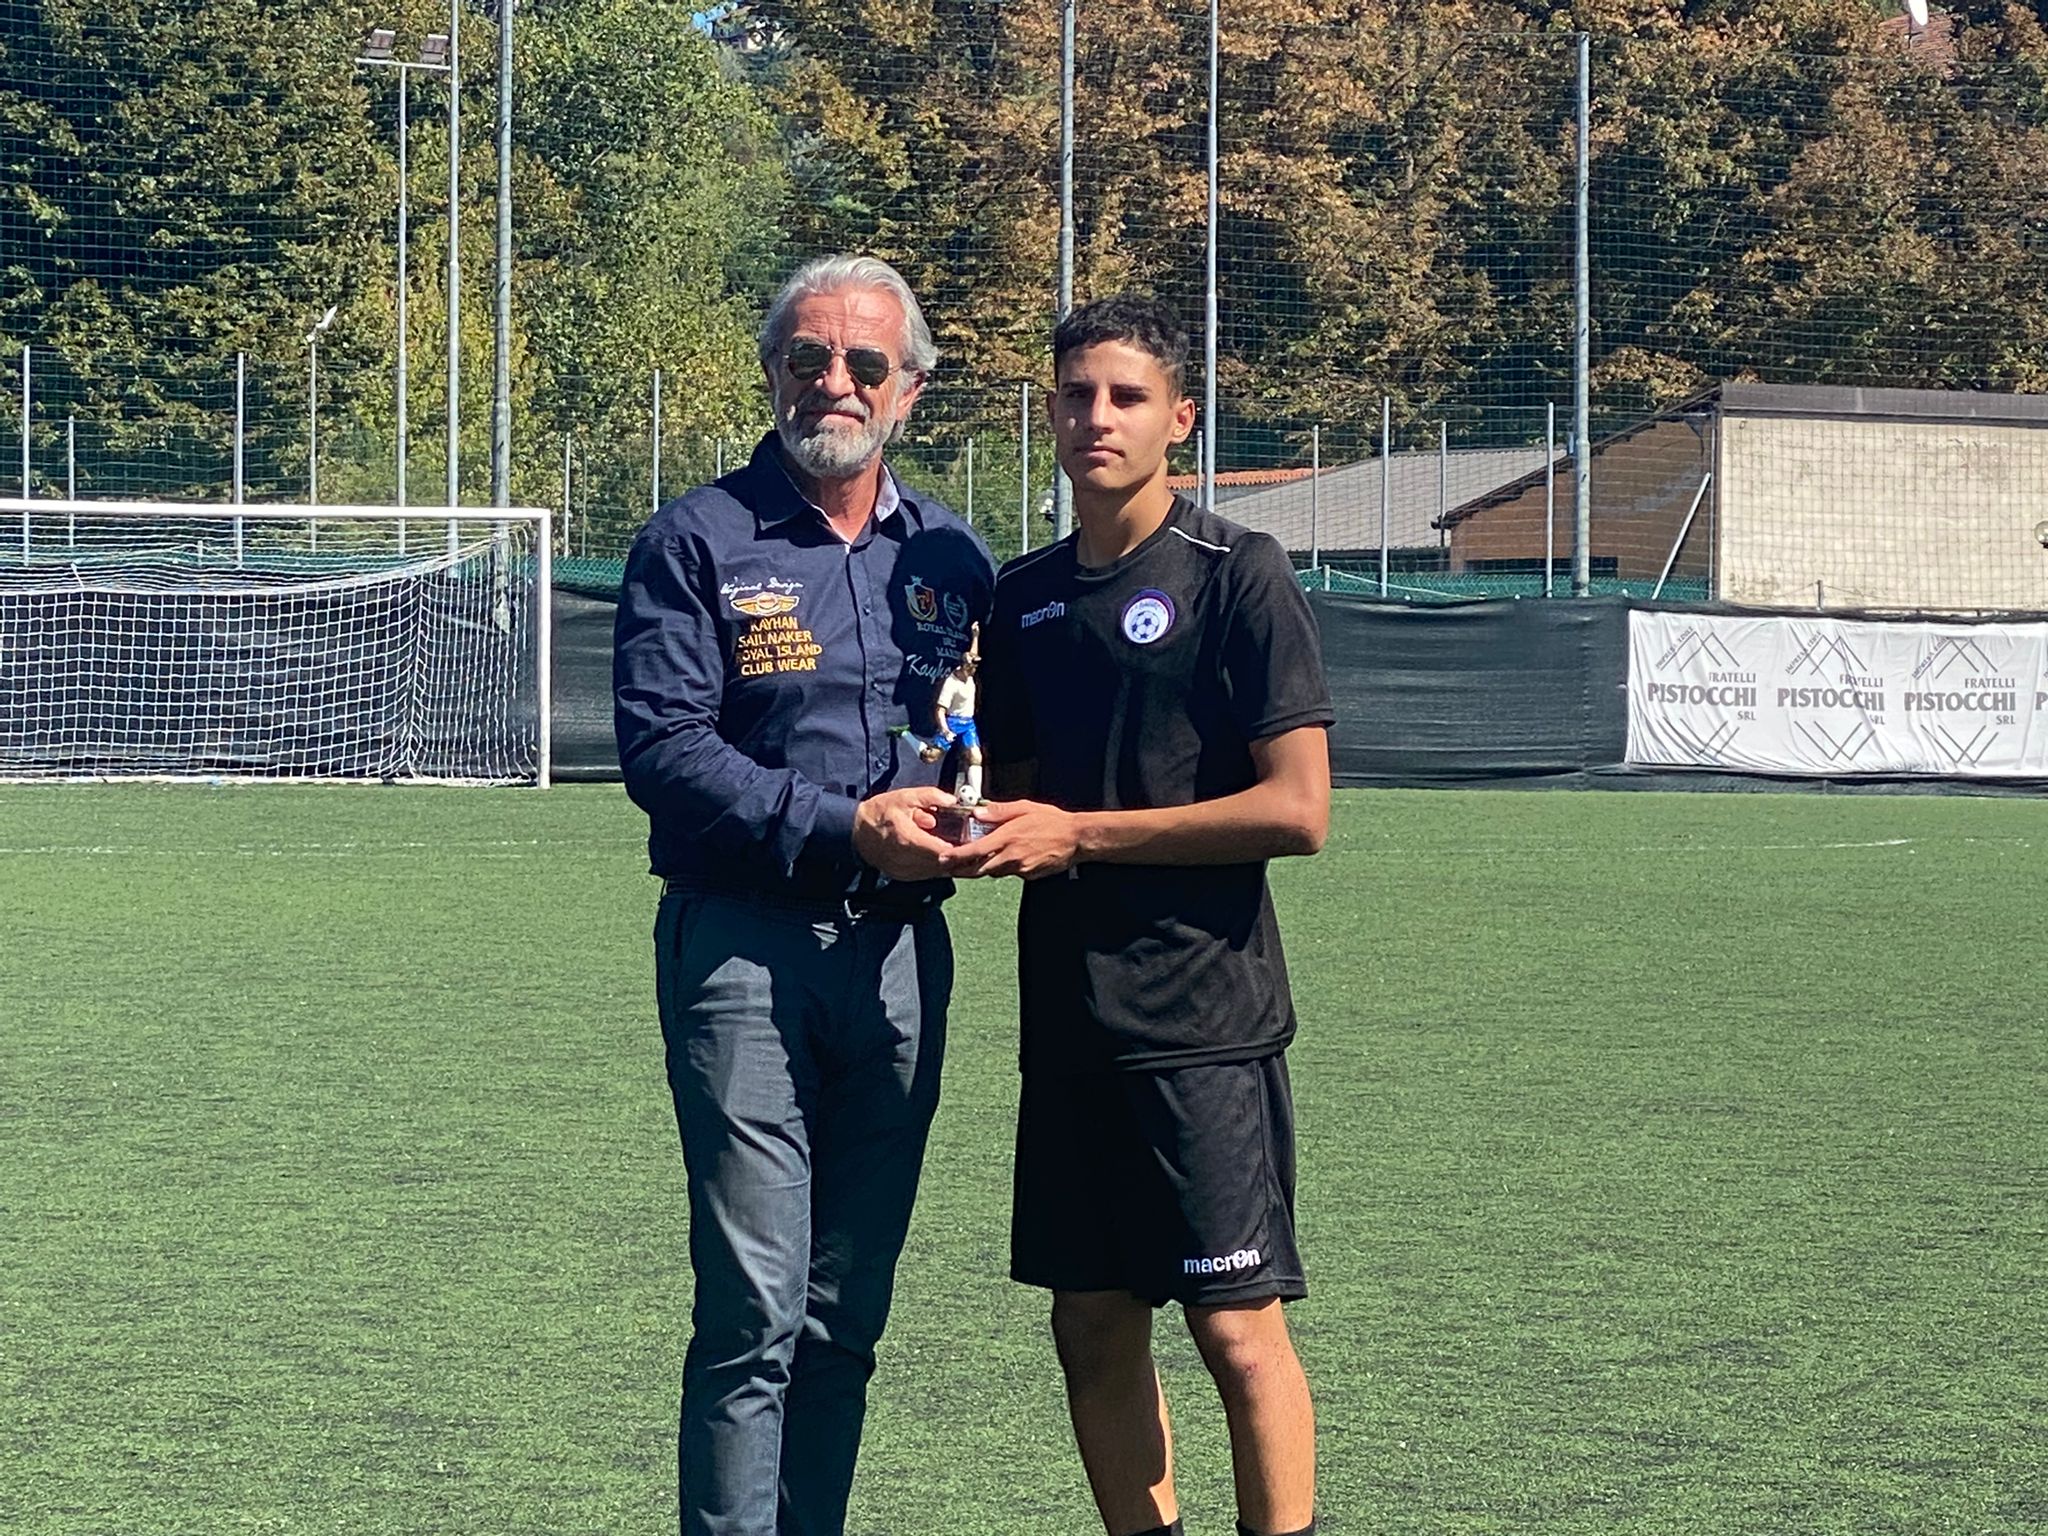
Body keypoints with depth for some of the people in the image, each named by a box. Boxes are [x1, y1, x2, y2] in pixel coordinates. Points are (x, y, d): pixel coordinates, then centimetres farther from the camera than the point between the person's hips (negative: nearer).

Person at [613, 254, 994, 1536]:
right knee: (754, 1311, -9)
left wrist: (965, 820, -5)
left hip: (900, 951, 5)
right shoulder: (699, 542, -1)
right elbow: (661, 747, -10)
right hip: (744, 949, -5)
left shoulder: (951, 556, 13)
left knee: (849, 1315, 10)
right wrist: (846, 827, -16)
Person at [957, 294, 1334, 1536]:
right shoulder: (1024, 597, 13)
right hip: (1069, 1012, 6)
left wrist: (1079, 834, -13)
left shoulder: (1237, 575, -6)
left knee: (1238, 1326, -6)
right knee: (1093, 1327, 8)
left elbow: (1298, 809, -12)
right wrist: (979, 827, -1)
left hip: (1205, 1014, -6)